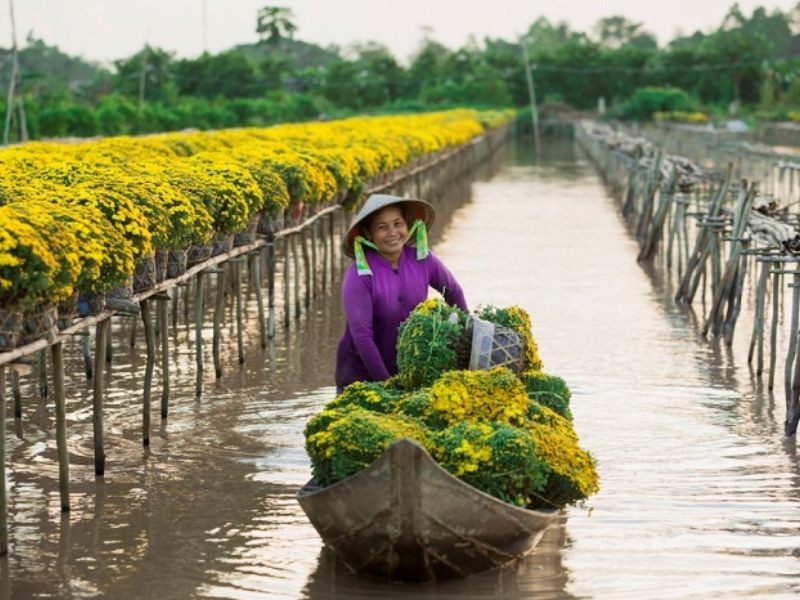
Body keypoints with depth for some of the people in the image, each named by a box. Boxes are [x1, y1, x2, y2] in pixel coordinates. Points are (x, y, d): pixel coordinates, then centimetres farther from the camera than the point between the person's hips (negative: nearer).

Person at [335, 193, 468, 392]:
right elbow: (361, 334, -23)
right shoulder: (358, 275, -19)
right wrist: (386, 382, -25)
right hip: (360, 373, -3)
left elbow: (453, 292, 11)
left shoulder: (422, 260, -7)